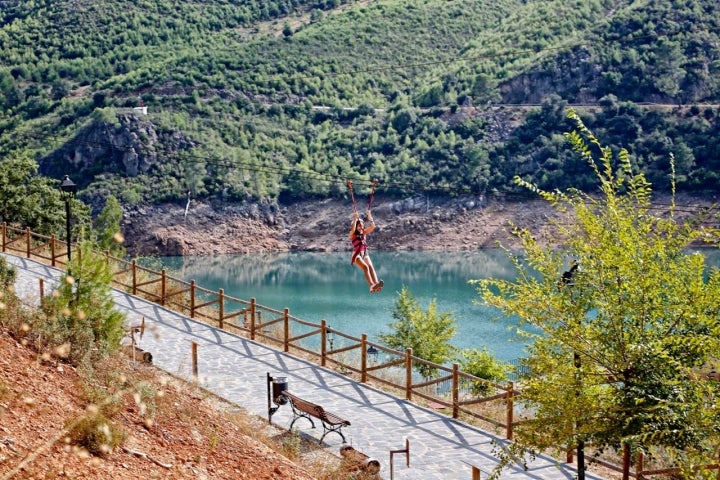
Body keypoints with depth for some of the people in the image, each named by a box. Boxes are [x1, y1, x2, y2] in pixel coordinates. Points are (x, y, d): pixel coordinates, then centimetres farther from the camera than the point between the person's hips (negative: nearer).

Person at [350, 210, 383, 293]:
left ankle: (376, 284, -40)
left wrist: (369, 217, 0)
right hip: (357, 255, -5)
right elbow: (353, 229, -20)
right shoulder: (353, 234, 3)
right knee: (365, 267, -28)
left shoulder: (364, 233, 17)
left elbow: (372, 226, 8)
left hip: (365, 254, 5)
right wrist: (355, 219, -19)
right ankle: (372, 286, -42)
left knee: (371, 267, -21)